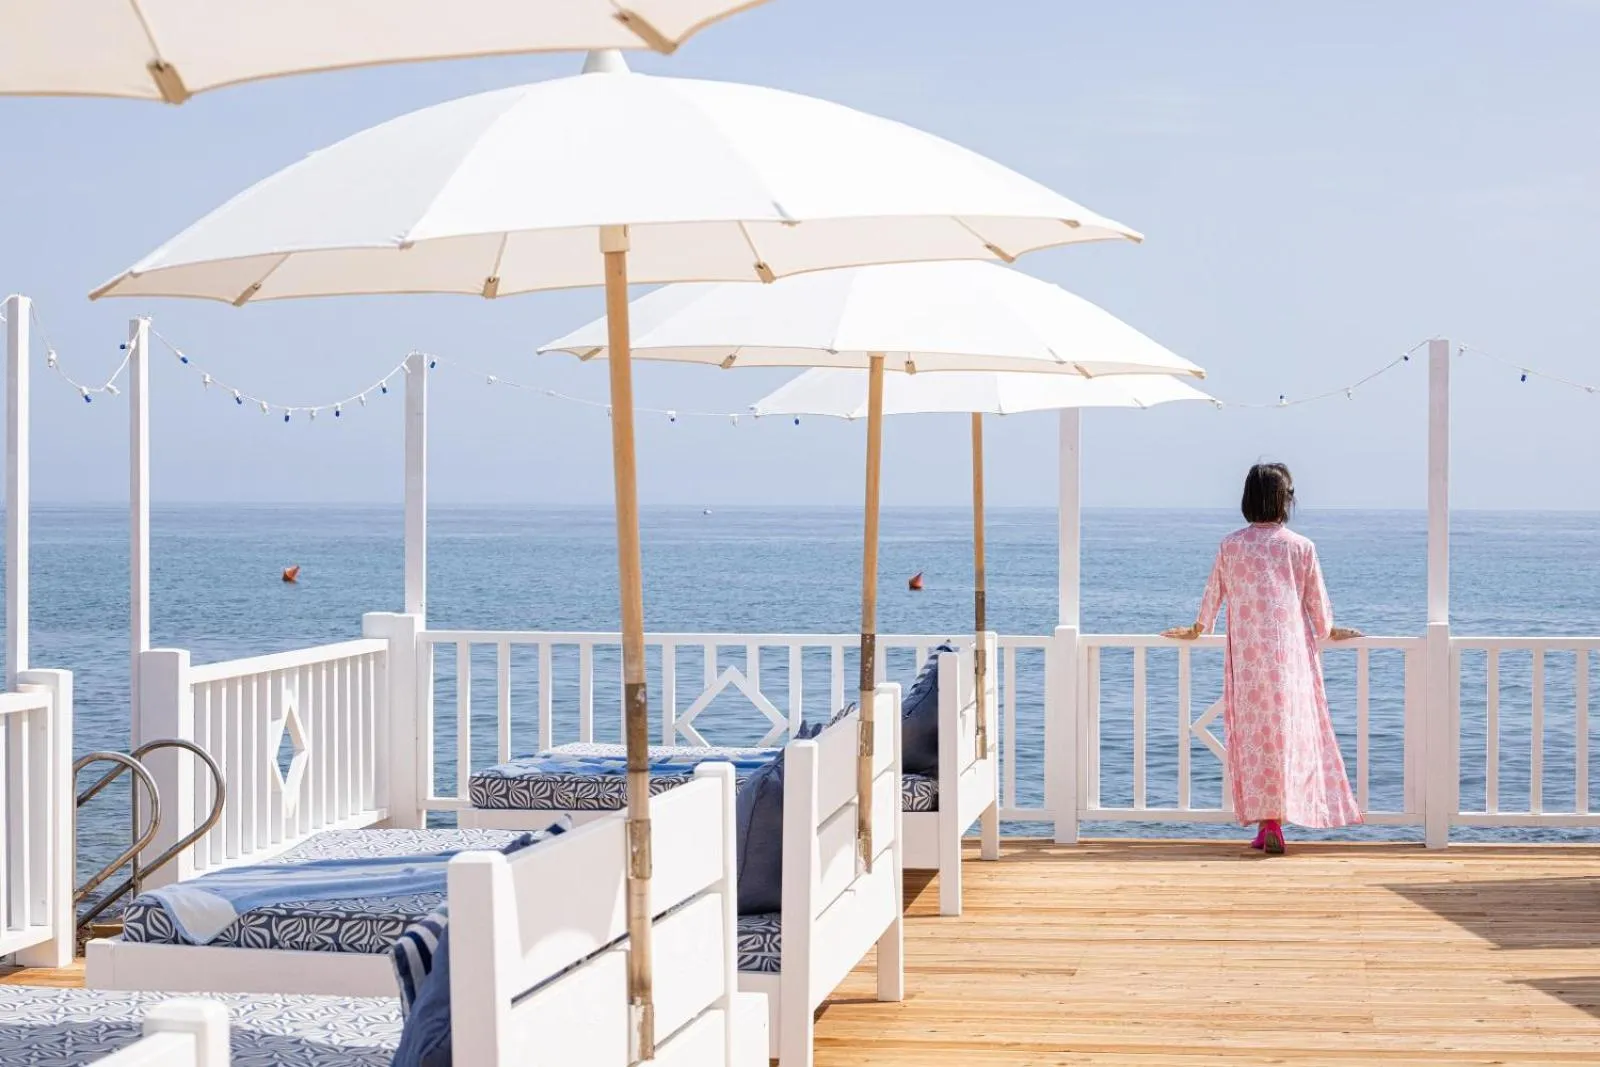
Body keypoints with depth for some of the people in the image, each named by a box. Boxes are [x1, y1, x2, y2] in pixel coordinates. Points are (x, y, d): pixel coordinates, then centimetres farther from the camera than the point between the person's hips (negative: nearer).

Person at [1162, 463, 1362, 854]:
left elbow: (1213, 594, 12)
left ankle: (1265, 823, 5)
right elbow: (1318, 605, 6)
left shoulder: (1231, 546, 0)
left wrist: (1197, 630, 30)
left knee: (1252, 734, 7)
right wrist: (1329, 631, 27)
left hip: (1246, 656, 1)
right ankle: (1275, 822, 1)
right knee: (1287, 731, 4)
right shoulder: (1301, 547, -2)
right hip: (1290, 655, -1)